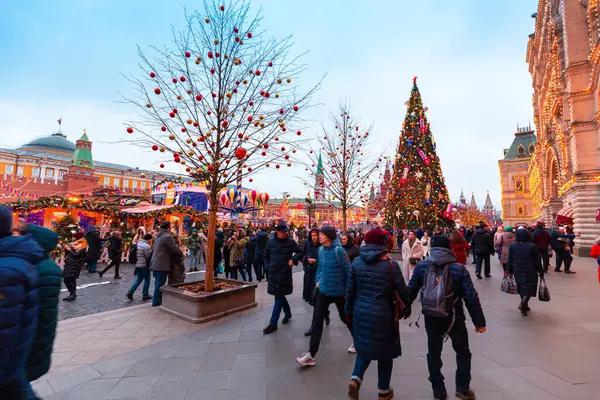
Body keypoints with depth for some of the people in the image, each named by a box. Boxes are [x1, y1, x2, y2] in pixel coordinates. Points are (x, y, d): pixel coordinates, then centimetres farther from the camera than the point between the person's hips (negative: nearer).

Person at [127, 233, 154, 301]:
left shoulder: (138, 243, 8)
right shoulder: (146, 246, -20)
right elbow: (149, 257, -17)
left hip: (137, 264, 8)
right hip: (144, 265, -8)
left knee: (139, 279, 20)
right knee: (147, 280, 6)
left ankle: (130, 291, 9)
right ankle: (145, 295, 13)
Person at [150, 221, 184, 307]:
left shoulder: (158, 236, 12)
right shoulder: (167, 236, -18)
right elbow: (176, 249, -19)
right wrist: (182, 254, 2)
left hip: (155, 264, 9)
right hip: (162, 265, -9)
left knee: (158, 283, 19)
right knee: (160, 284, 2)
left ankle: (156, 300, 30)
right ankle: (156, 302, 12)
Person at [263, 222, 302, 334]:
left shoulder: (291, 242, -6)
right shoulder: (271, 241, 2)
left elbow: (300, 252, 2)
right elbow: (265, 255, 14)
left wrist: (293, 259, -13)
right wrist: (267, 266, 4)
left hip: (284, 273, -4)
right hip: (273, 273, 4)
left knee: (279, 297, -2)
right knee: (280, 295, 15)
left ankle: (273, 323, 6)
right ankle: (288, 313, 39)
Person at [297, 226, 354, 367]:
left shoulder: (338, 250, -20)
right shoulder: (321, 249, 0)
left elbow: (348, 270, -16)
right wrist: (318, 280, 4)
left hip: (338, 291, -5)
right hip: (323, 290, 5)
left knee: (345, 318, 17)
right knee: (317, 321, 3)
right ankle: (311, 355, 10)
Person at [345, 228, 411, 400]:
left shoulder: (356, 262, -5)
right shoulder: (391, 265, -11)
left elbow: (350, 291, -1)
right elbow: (403, 291, -7)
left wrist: (349, 312, 11)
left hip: (361, 312, 3)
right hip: (383, 314, -2)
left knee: (364, 346, 23)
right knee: (385, 351, 18)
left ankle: (355, 379, 7)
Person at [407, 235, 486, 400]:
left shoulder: (421, 267, -8)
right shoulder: (459, 269, -11)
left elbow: (411, 291, -2)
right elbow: (471, 297, -11)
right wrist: (479, 321, 0)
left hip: (431, 318, 1)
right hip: (454, 318, -1)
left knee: (434, 353, 16)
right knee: (463, 351, 21)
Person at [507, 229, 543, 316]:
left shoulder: (512, 246, -2)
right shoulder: (532, 246, -10)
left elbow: (509, 260, 1)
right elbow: (537, 261, -5)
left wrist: (509, 271, 9)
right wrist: (541, 271, 5)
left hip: (518, 271, 3)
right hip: (530, 271, -3)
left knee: (522, 287, 17)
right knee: (529, 288, 1)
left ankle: (524, 305, 23)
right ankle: (523, 303, -18)